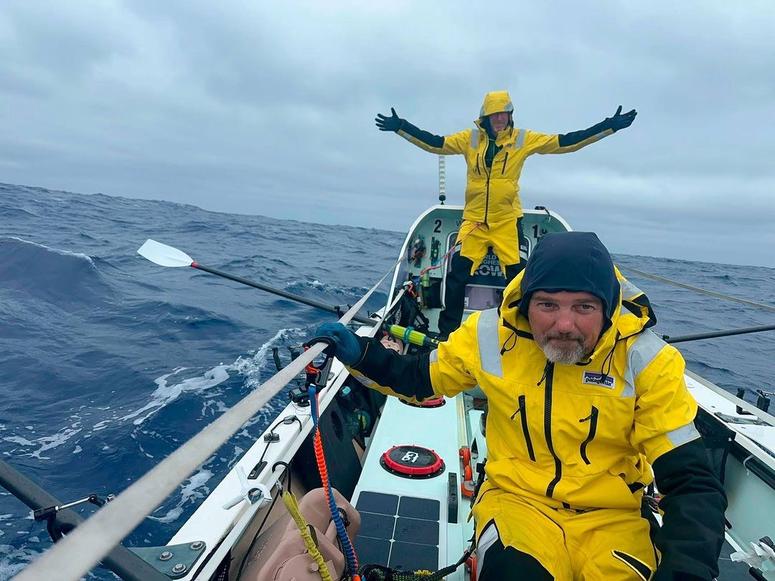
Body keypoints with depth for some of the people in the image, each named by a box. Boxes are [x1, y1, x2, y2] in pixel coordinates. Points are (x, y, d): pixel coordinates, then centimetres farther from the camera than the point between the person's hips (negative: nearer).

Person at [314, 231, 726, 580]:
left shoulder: (645, 359, -13)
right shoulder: (492, 335, -11)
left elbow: (691, 480, -10)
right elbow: (419, 379, 5)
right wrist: (360, 354, -12)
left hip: (611, 516, 1)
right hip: (517, 500, 0)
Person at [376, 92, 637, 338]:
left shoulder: (524, 139, 2)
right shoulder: (469, 138, 4)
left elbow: (566, 142, 2)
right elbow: (434, 143, 3)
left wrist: (609, 126, -1)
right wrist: (400, 126, -3)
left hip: (508, 221, 0)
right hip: (473, 219, 0)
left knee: (517, 278, 2)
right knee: (457, 273, -3)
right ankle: (447, 330, 11)